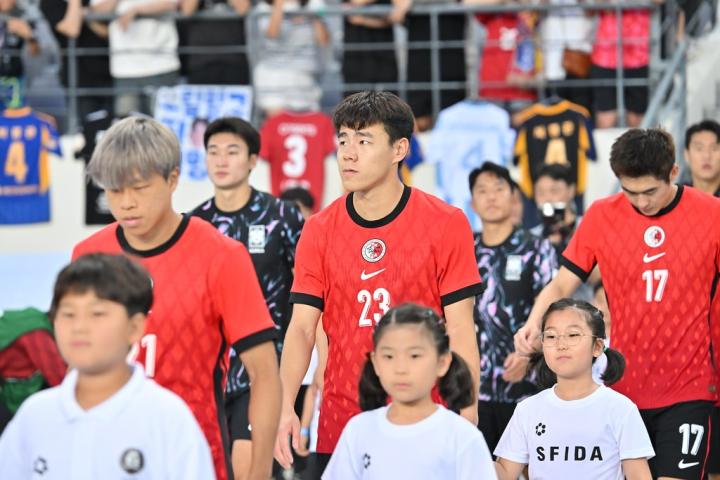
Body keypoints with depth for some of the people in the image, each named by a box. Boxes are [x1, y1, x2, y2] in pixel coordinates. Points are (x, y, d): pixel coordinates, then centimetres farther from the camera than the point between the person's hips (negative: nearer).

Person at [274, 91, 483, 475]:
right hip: (340, 428, 2)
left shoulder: (446, 224, -3)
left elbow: (460, 330, -3)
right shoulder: (318, 232, 4)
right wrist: (285, 407, -15)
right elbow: (301, 327, 0)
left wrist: (467, 419, -11)